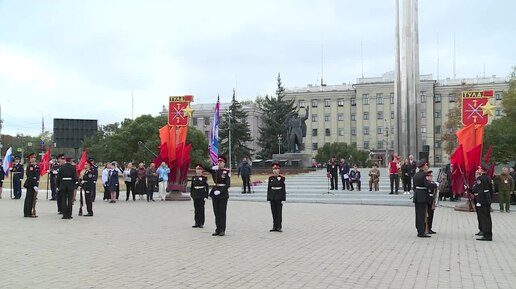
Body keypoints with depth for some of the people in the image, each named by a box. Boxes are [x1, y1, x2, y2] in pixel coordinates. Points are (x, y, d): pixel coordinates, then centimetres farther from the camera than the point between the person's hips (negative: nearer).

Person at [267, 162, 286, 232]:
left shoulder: (282, 178, -2)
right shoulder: (270, 178, 8)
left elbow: (283, 188, -4)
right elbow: (269, 188, 8)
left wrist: (283, 199, -8)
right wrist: (268, 198, 3)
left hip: (279, 197, -3)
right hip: (272, 197, 3)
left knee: (279, 212, 0)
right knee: (274, 212, 7)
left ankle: (279, 227, 6)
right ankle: (274, 227, 13)